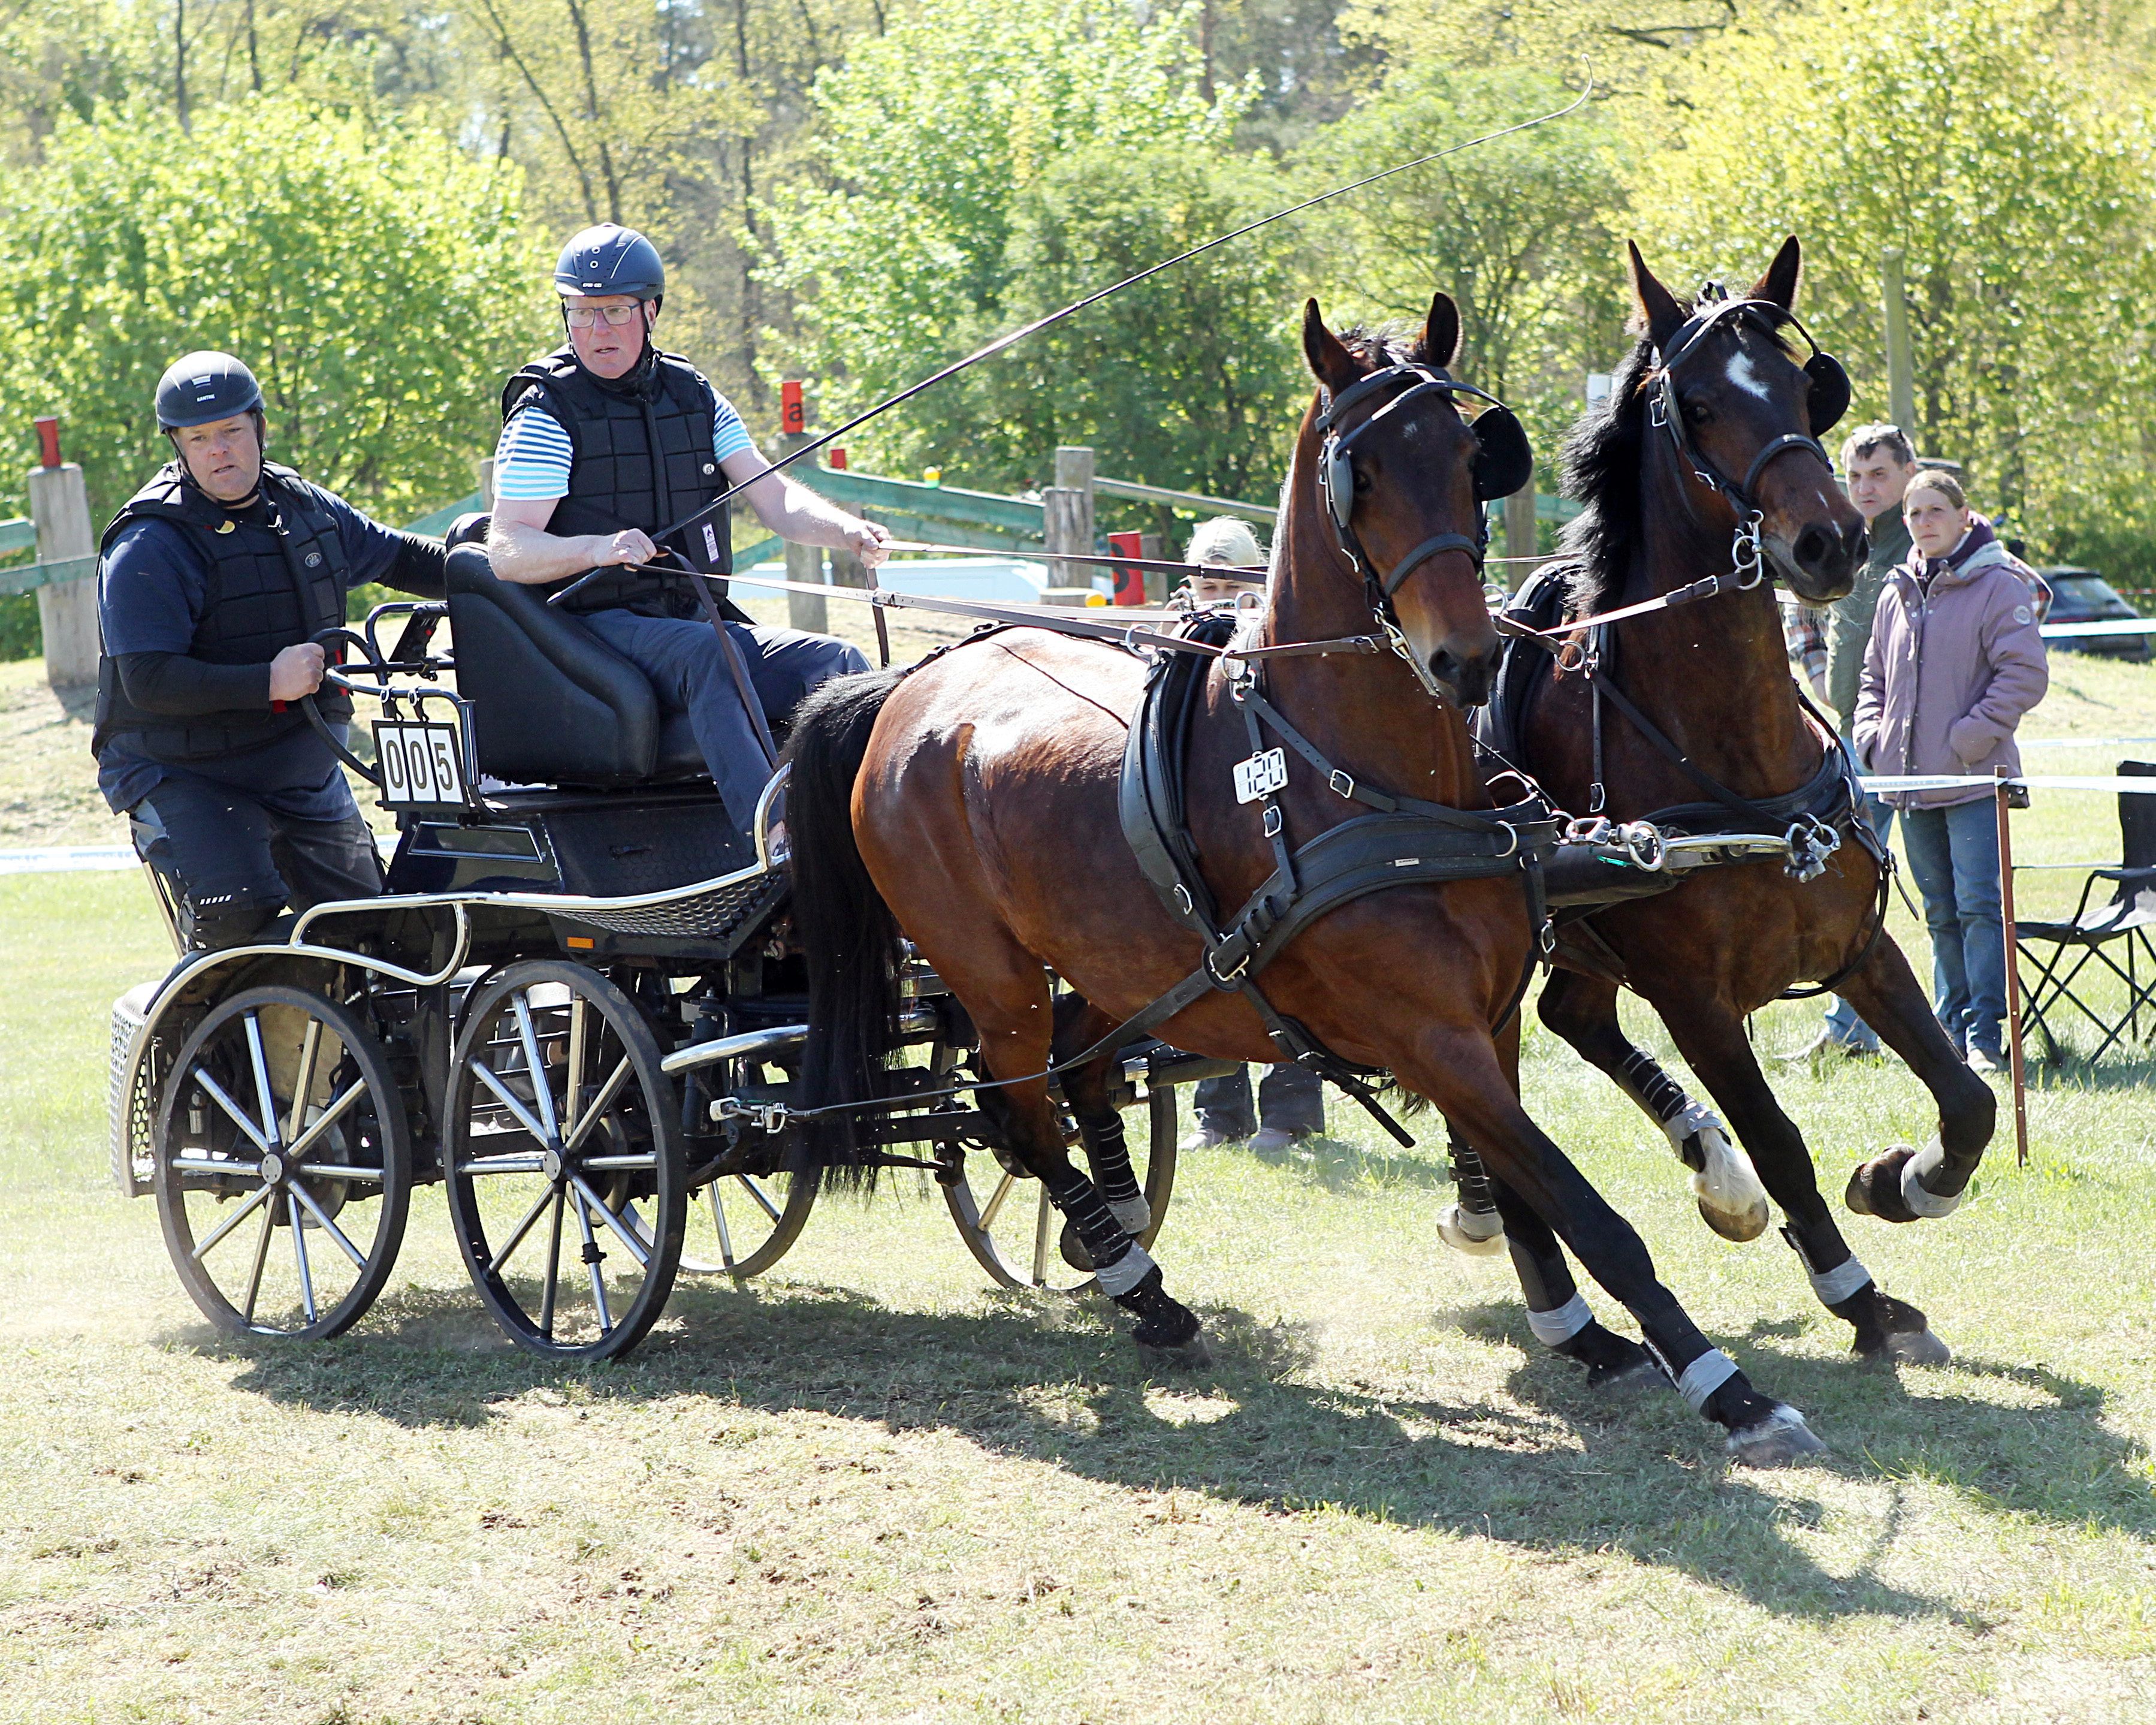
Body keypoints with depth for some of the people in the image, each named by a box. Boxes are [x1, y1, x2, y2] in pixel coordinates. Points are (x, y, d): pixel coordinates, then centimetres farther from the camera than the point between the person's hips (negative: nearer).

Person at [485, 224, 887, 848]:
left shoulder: (691, 393, 14)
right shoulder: (547, 411, -3)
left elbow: (771, 497, 8)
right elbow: (506, 549, -12)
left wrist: (847, 531, -13)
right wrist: (598, 549, -31)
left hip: (696, 615, 6)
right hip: (600, 626, -6)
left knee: (838, 662, -15)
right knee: (707, 653, -36)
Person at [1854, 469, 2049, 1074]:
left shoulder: (1998, 587, -6)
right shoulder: (1897, 595, 13)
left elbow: (2024, 674, -11)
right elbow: (1875, 676, 24)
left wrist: (1973, 736, -15)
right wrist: (1872, 738, 8)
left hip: (1975, 779, -6)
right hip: (1911, 784, 6)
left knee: (1980, 906, -10)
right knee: (1942, 914, 12)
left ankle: (1986, 1035, -7)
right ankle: (1952, 1030, 18)